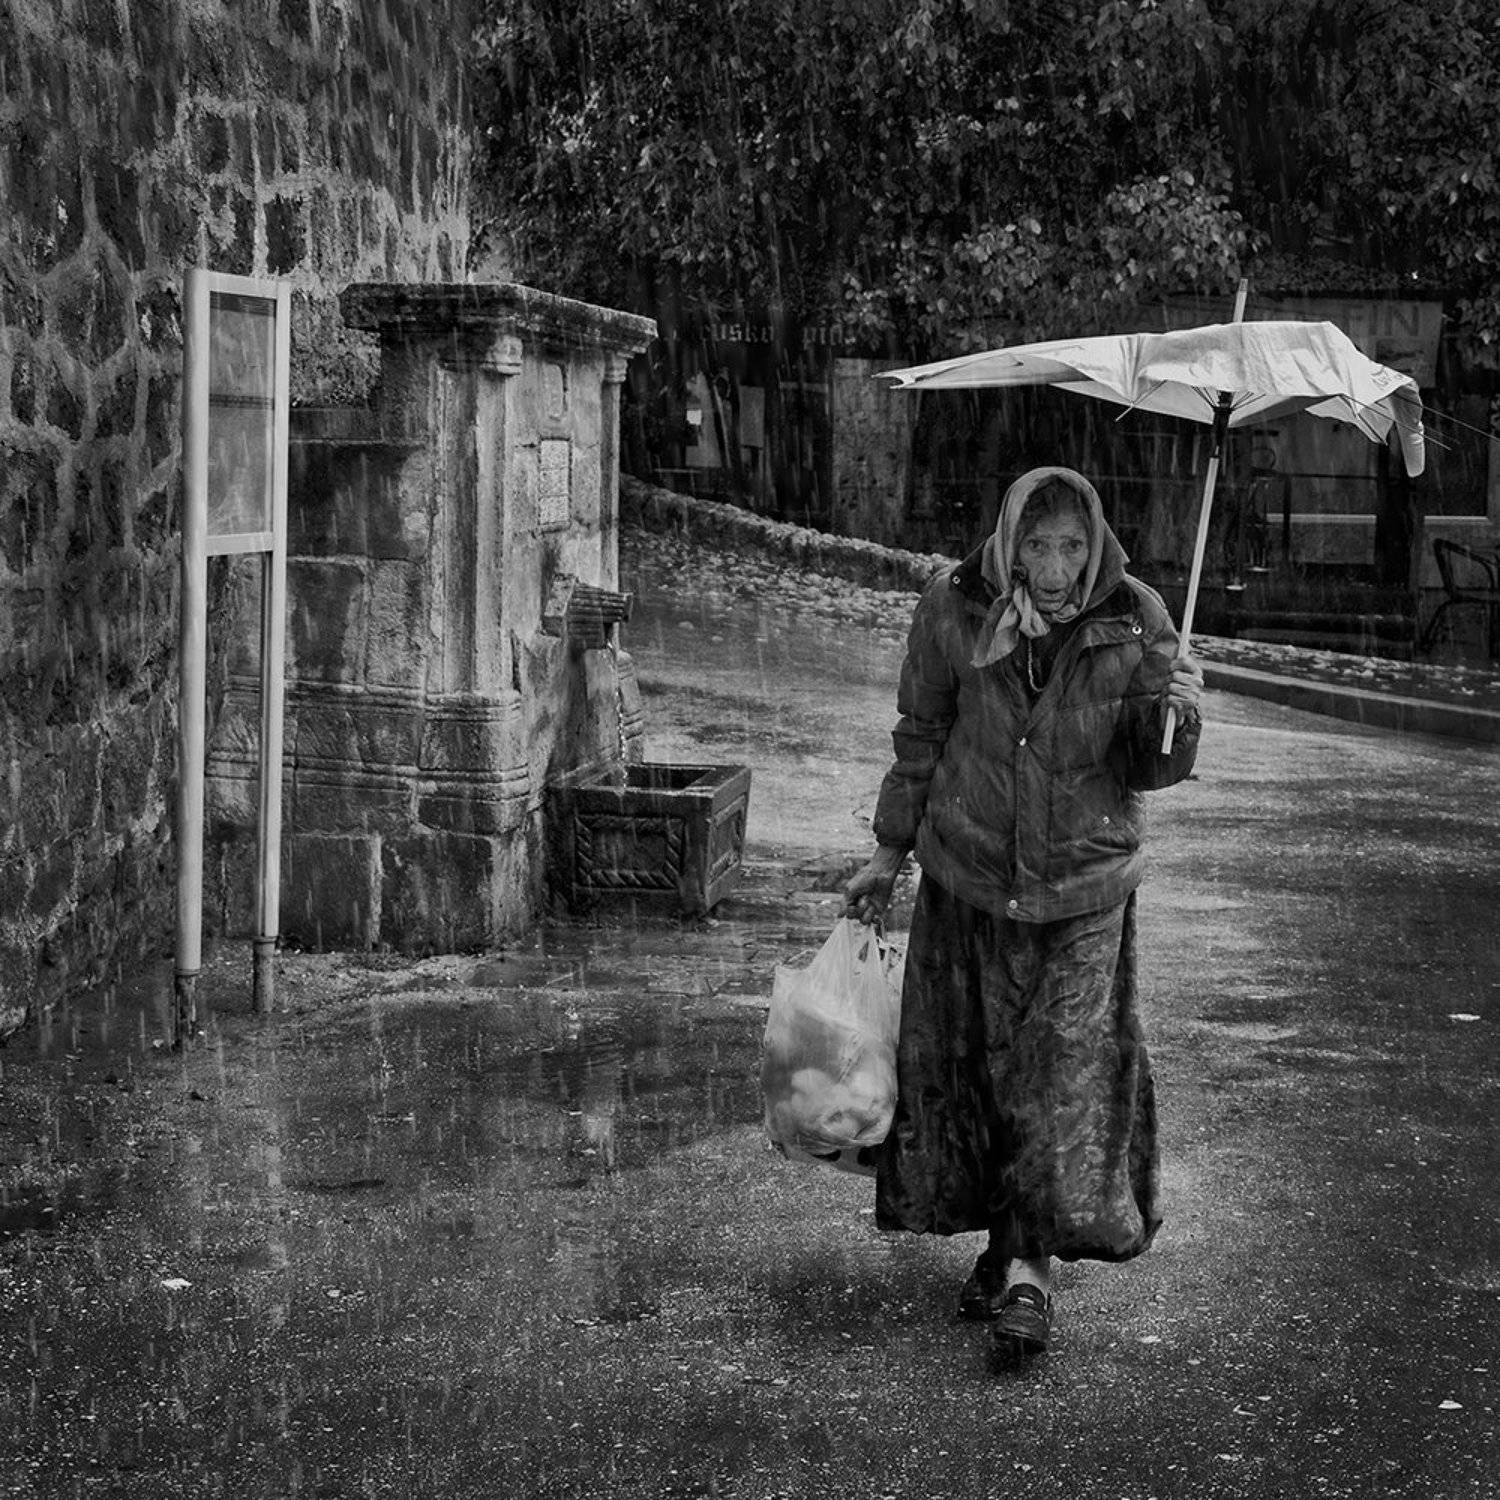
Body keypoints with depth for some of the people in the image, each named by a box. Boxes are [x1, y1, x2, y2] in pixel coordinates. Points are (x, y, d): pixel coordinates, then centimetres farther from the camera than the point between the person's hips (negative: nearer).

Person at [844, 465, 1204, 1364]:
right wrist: (890, 855, 11)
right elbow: (921, 740, 6)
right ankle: (1005, 1242, 24)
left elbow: (1151, 772, -2)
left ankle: (1031, 1270, 1)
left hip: (1084, 885, -1)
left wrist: (1176, 715, -24)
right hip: (969, 878, 1)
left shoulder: (1134, 621, -10)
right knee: (968, 1061, 7)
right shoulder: (953, 613, -10)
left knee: (1065, 1074, -5)